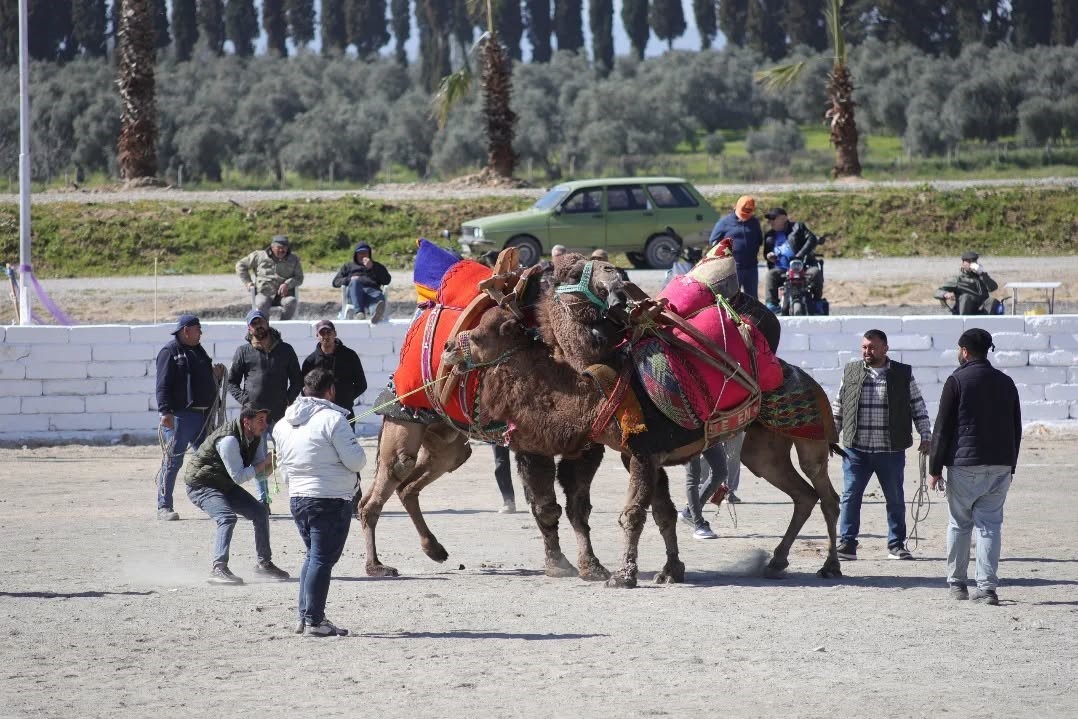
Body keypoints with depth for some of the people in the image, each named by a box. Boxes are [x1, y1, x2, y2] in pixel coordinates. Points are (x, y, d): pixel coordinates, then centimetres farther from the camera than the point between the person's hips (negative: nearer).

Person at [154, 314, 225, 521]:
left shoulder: (199, 351, 21)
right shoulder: (170, 352, -4)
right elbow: (163, 385, -12)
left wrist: (216, 376, 9)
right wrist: (165, 411, -21)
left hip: (204, 416, 8)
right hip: (180, 416, -8)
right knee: (173, 461, -7)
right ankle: (164, 506, -3)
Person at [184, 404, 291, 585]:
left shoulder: (256, 437, -1)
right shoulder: (229, 440, -31)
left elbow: (260, 472, 6)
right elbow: (239, 476, -30)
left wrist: (271, 463, -15)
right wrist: (265, 463, -25)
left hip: (225, 485, 9)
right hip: (201, 485, -9)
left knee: (260, 512, 8)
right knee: (227, 517, -31)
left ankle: (264, 563, 20)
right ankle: (218, 569, -36)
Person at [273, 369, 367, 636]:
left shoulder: (283, 424, 9)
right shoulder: (332, 419, -14)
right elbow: (356, 461, -14)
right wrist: (353, 444, 6)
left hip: (297, 498, 7)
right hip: (331, 501, -7)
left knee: (313, 556, 20)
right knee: (322, 559, -4)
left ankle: (304, 616, 19)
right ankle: (314, 620, -5)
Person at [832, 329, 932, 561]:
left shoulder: (903, 374, 4)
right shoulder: (850, 372, 7)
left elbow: (918, 407, 7)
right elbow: (838, 408, 13)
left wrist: (925, 436, 1)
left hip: (891, 451, 0)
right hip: (856, 450, 0)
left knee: (895, 499, 7)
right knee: (850, 497, -3)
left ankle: (896, 545, 17)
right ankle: (846, 544, 2)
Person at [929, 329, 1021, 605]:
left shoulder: (957, 381, -5)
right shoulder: (1006, 383, 10)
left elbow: (943, 427, -6)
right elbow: (1016, 429, 15)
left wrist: (935, 468, -2)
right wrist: (1010, 467, 21)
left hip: (965, 466, -4)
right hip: (1001, 466, 4)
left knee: (959, 524, 10)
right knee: (990, 525, 2)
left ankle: (956, 582, 15)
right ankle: (987, 586, -7)